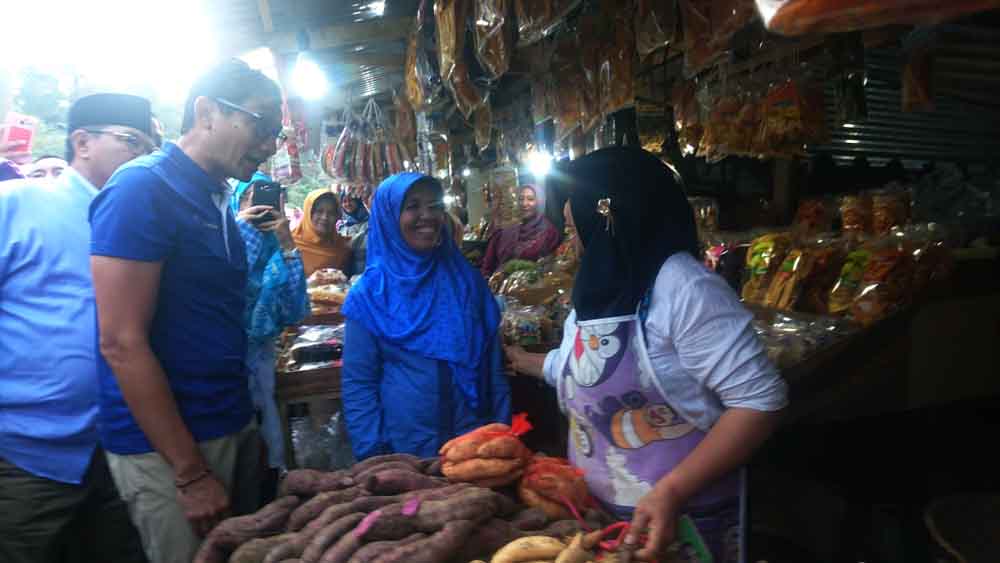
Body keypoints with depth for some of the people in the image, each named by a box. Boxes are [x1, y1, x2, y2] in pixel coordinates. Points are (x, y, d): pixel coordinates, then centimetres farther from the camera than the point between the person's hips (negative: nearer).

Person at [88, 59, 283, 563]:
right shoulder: (143, 188, -15)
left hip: (234, 427, 8)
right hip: (166, 447, -8)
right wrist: (191, 474, -19)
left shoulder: (218, 199, 10)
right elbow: (122, 343, -20)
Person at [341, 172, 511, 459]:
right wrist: (375, 457, -11)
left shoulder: (467, 281, 0)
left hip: (474, 440, 2)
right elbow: (357, 383, -6)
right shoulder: (371, 295, -8)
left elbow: (493, 368, 3)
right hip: (404, 448, -2)